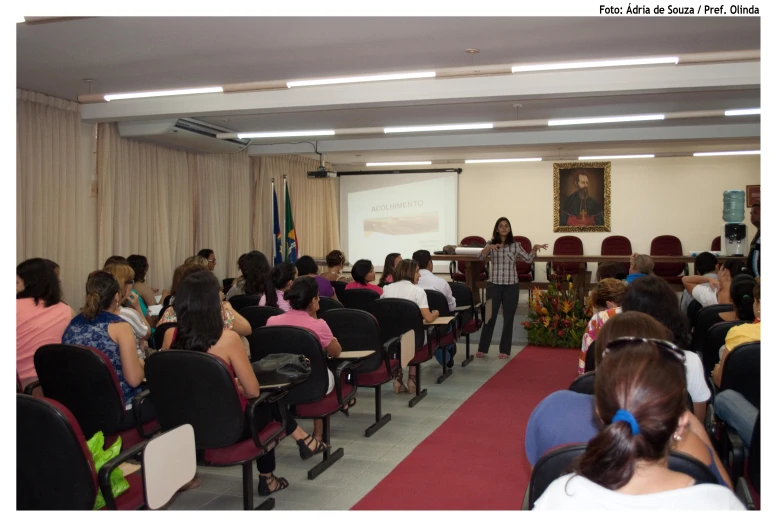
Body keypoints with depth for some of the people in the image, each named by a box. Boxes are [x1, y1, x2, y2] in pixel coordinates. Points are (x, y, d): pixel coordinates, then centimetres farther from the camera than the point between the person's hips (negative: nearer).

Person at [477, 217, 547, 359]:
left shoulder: (515, 245, 4)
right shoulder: (491, 244, 2)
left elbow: (528, 259, 5)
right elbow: (480, 257, -13)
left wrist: (534, 249, -12)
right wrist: (488, 248, -31)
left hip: (511, 286, 1)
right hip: (494, 285, 0)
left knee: (508, 318, 4)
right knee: (490, 317, 3)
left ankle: (504, 350, 13)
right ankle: (482, 348, 12)